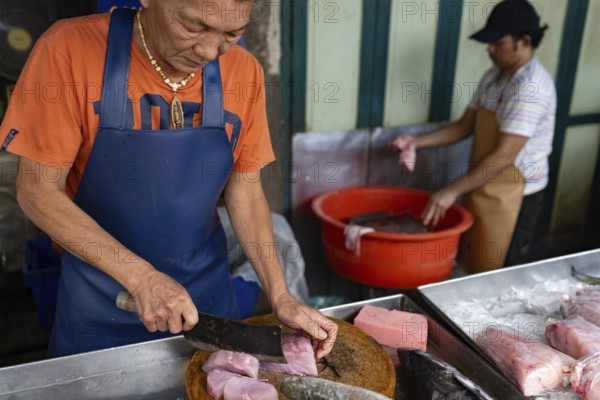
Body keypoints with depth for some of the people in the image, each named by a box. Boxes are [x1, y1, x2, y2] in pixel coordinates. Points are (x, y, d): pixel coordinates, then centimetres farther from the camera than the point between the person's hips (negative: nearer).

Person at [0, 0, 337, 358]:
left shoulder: (245, 74, -11)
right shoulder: (71, 50, -19)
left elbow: (244, 190, -3)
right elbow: (37, 191, -15)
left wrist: (280, 296, -10)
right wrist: (141, 276, -23)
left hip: (207, 292, 3)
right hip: (100, 300, -1)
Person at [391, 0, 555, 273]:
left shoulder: (531, 86, -22)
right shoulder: (493, 76, 5)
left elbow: (504, 155, -27)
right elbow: (464, 127, 9)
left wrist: (452, 191, -28)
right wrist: (417, 142, -4)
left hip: (514, 195, -8)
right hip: (482, 188, 8)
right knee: (472, 266, 20)